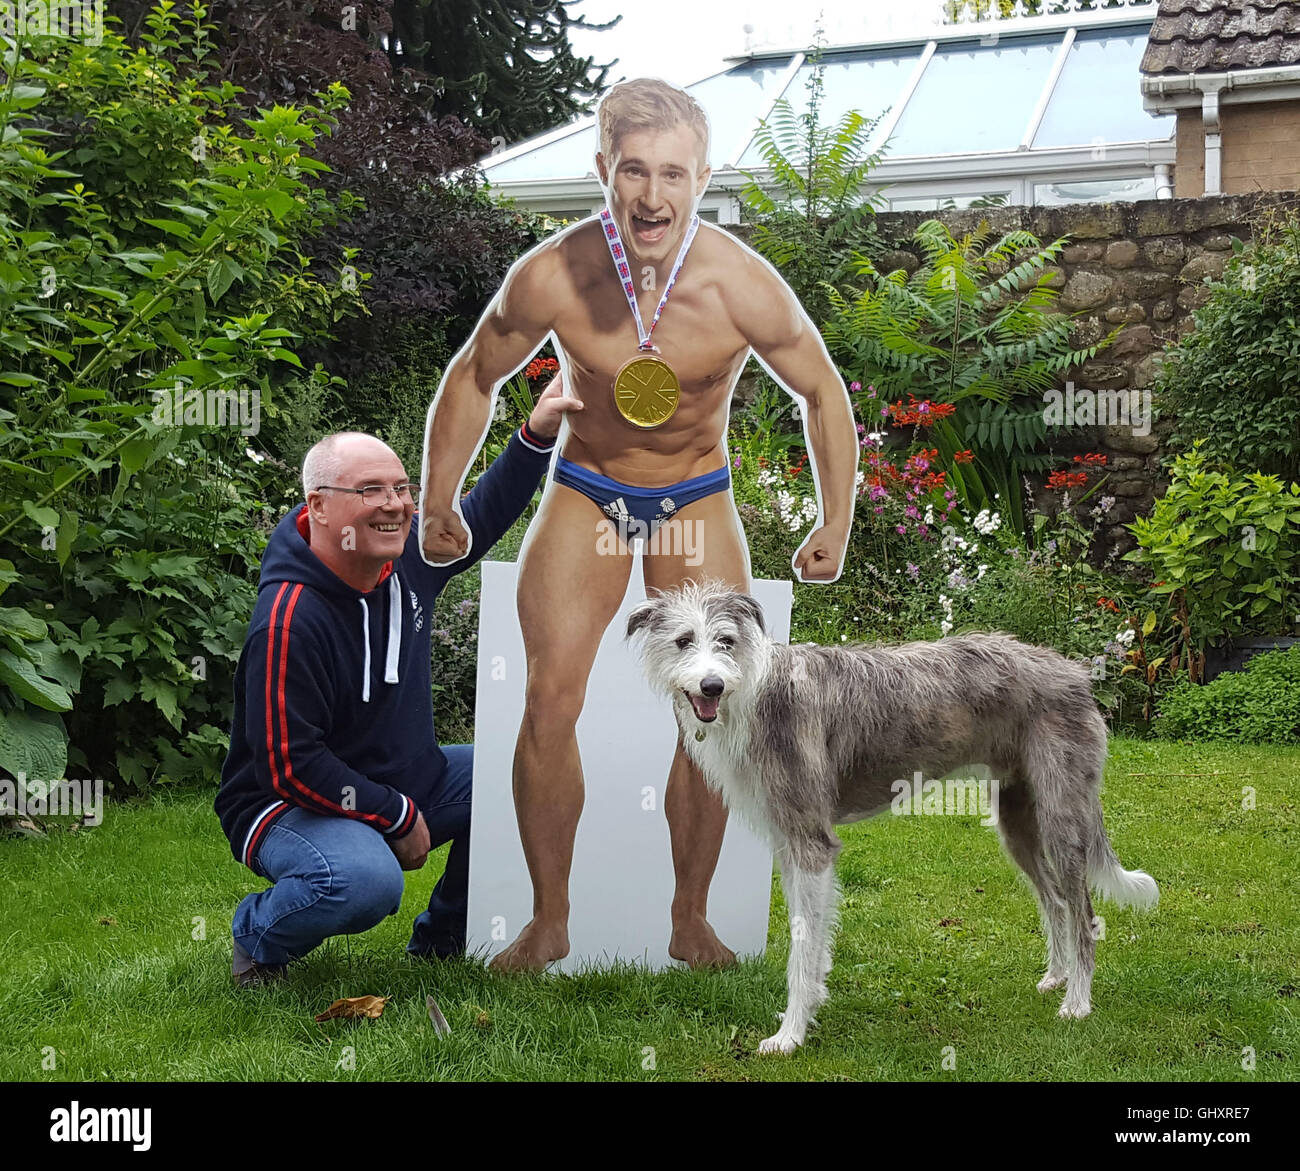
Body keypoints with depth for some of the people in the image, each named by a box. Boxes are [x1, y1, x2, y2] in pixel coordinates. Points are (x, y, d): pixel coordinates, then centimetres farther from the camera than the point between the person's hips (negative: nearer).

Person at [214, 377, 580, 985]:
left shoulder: (409, 557, -4)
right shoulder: (290, 620, -28)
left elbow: (483, 514, 16)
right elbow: (291, 764, -28)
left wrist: (537, 435, 2)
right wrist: (399, 817, -20)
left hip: (407, 781, 9)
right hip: (293, 805, -9)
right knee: (366, 881, -38)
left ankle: (444, 935, 19)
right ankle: (257, 934, -2)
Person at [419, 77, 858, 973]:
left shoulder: (744, 288, -23)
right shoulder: (551, 277, -22)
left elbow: (824, 395, -5)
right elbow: (474, 378, -3)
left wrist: (837, 527, -3)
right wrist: (439, 506, 2)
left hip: (698, 499, 0)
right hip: (585, 493, 0)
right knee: (551, 700, -12)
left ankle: (692, 917, 11)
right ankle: (549, 920, 3)